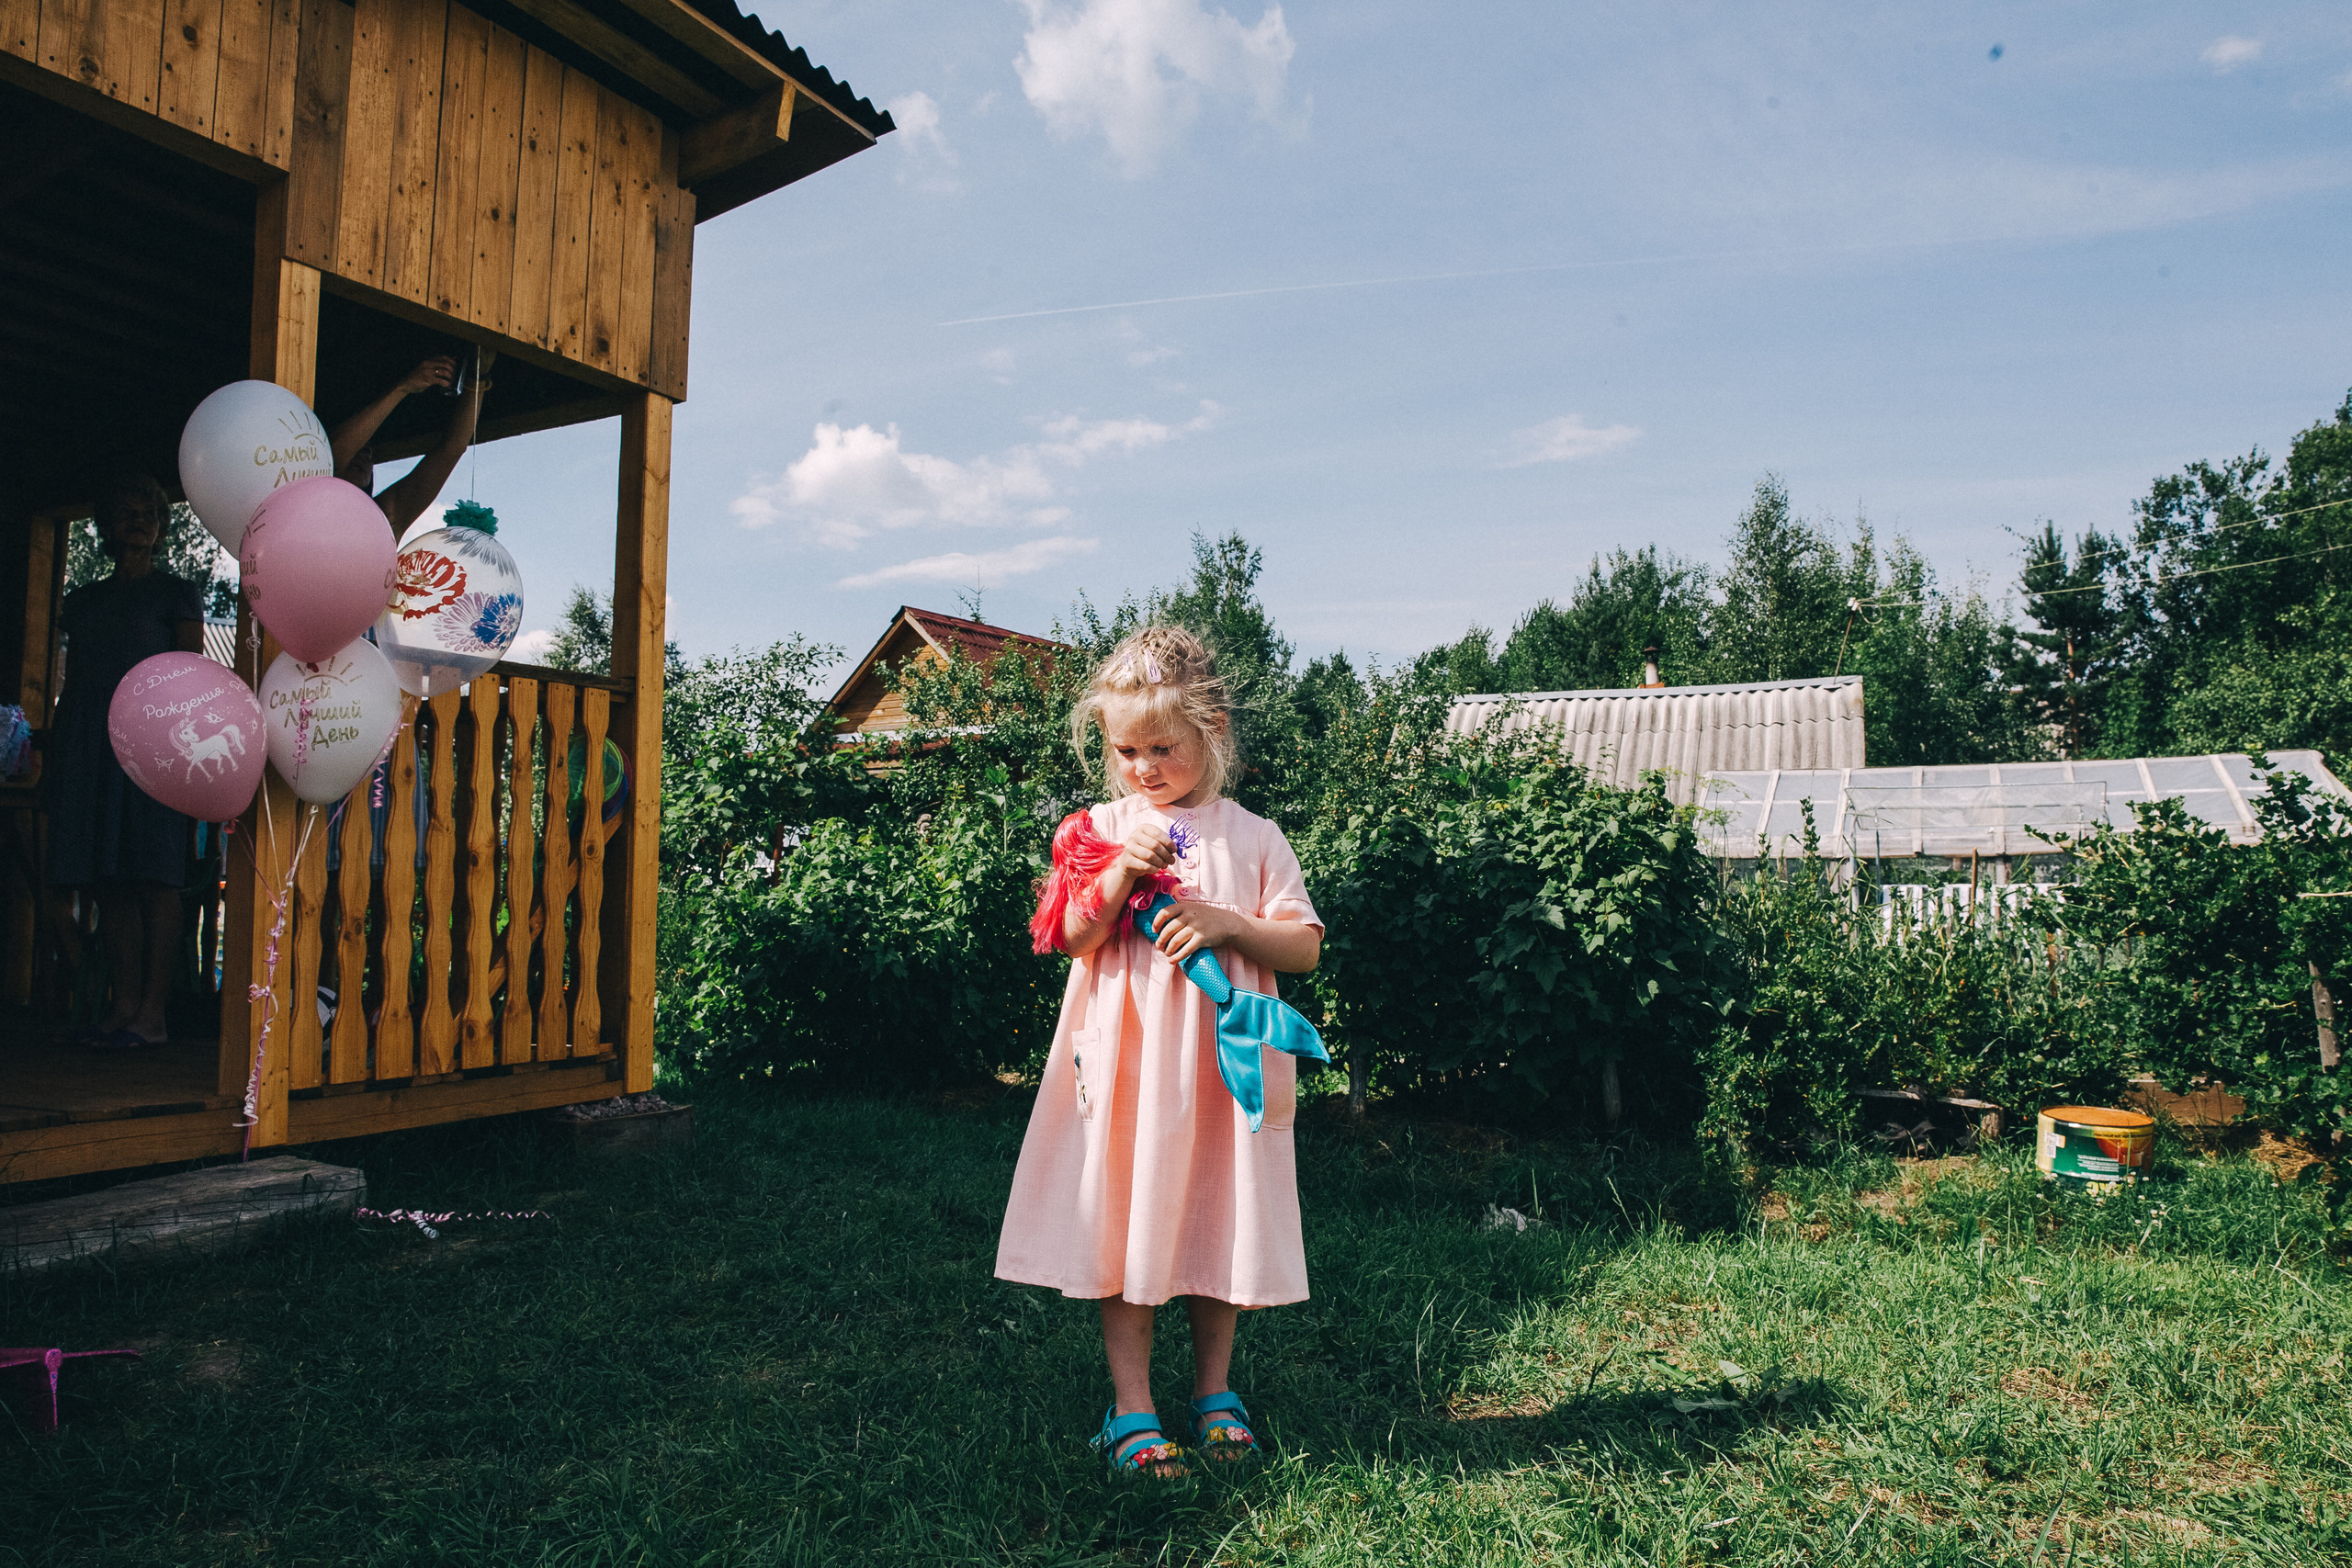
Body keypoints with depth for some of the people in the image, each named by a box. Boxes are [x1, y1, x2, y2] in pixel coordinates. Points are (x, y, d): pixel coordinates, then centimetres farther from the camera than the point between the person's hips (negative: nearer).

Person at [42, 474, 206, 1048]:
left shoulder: (177, 593, 8)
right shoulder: (83, 600, 21)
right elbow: (71, 683, 20)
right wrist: (52, 757, 13)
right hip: (88, 740, 5)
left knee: (153, 875, -10)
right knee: (105, 879, 0)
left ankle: (152, 1010, -11)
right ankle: (123, 1002, 2)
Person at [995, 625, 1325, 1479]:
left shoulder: (1252, 837, 4)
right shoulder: (1103, 829, 4)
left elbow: (1305, 947, 0)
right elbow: (1074, 941, -4)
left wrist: (1226, 922, -15)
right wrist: (1121, 872, -18)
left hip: (1221, 1065, 1)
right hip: (1126, 1065, 0)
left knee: (1217, 1220, 11)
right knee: (1125, 1224, 3)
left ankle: (1215, 1391, 29)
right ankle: (1131, 1408, 16)